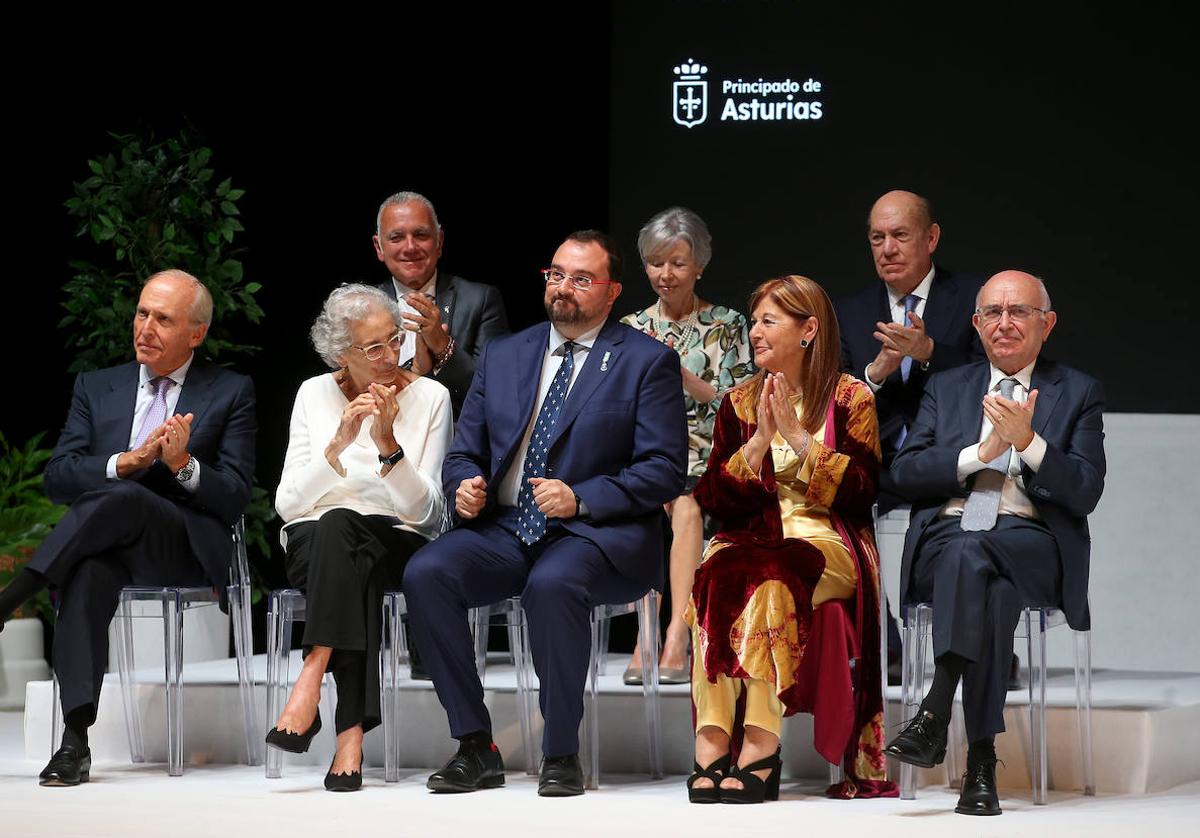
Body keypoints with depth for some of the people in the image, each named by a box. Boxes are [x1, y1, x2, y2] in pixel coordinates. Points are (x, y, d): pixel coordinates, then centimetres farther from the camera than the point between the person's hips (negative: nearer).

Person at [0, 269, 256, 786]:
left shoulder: (231, 393, 11)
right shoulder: (96, 387, 19)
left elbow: (234, 498, 2)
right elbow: (57, 478, 6)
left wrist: (184, 464, -17)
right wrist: (126, 462, -12)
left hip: (188, 549, -2)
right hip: (107, 547, 2)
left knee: (121, 499, -35)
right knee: (86, 575, -36)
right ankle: (75, 739, -43)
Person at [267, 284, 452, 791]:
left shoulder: (429, 396, 3)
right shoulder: (315, 394, 7)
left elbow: (423, 511, -2)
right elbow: (287, 503, -1)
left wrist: (389, 444, -17)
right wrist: (338, 445, -15)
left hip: (400, 545, -1)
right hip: (314, 544, 1)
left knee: (341, 524, -35)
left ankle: (313, 673, -41)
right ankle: (352, 728, -43)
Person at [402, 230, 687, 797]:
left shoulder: (647, 362, 4)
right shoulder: (502, 356, 18)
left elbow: (664, 471, -4)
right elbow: (463, 453, 20)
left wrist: (580, 498, -18)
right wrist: (465, 487, -5)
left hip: (596, 533, -4)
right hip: (502, 530, 5)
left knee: (553, 582, -38)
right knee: (425, 573, -25)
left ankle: (561, 755, -23)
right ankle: (474, 747, -17)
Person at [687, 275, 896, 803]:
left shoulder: (850, 398, 7)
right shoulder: (739, 402, 17)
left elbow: (860, 491, -5)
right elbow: (711, 498, 8)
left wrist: (798, 437, -10)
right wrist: (759, 441, -5)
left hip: (827, 541, -3)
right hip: (750, 536, 3)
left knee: (770, 574, -36)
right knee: (719, 571, -33)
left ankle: (760, 742, -40)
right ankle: (712, 743, -40)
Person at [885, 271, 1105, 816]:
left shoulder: (1078, 393, 14)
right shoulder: (946, 388, 22)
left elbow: (1085, 493, 1)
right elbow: (905, 473, 9)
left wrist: (1027, 441, -14)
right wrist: (981, 453, -5)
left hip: (1032, 543, -1)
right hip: (945, 536, 2)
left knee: (973, 555, -38)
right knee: (992, 589, -36)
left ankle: (935, 716, -44)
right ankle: (981, 759, -42)